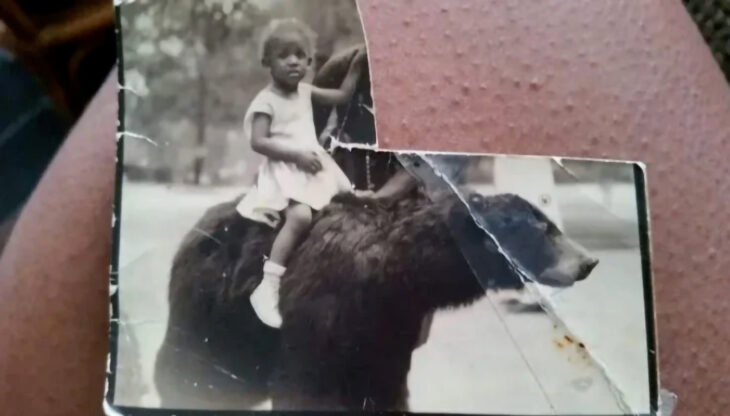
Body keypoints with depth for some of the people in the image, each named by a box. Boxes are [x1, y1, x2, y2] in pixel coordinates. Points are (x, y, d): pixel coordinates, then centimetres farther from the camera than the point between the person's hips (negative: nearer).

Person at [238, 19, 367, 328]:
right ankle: (267, 287, -33)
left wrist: (356, 65, 15)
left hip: (314, 165, 8)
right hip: (285, 171, -8)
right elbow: (258, 142, -16)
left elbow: (342, 96, 24)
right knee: (301, 216, -32)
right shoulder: (266, 101, -7)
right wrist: (297, 154, -22)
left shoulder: (305, 91, 14)